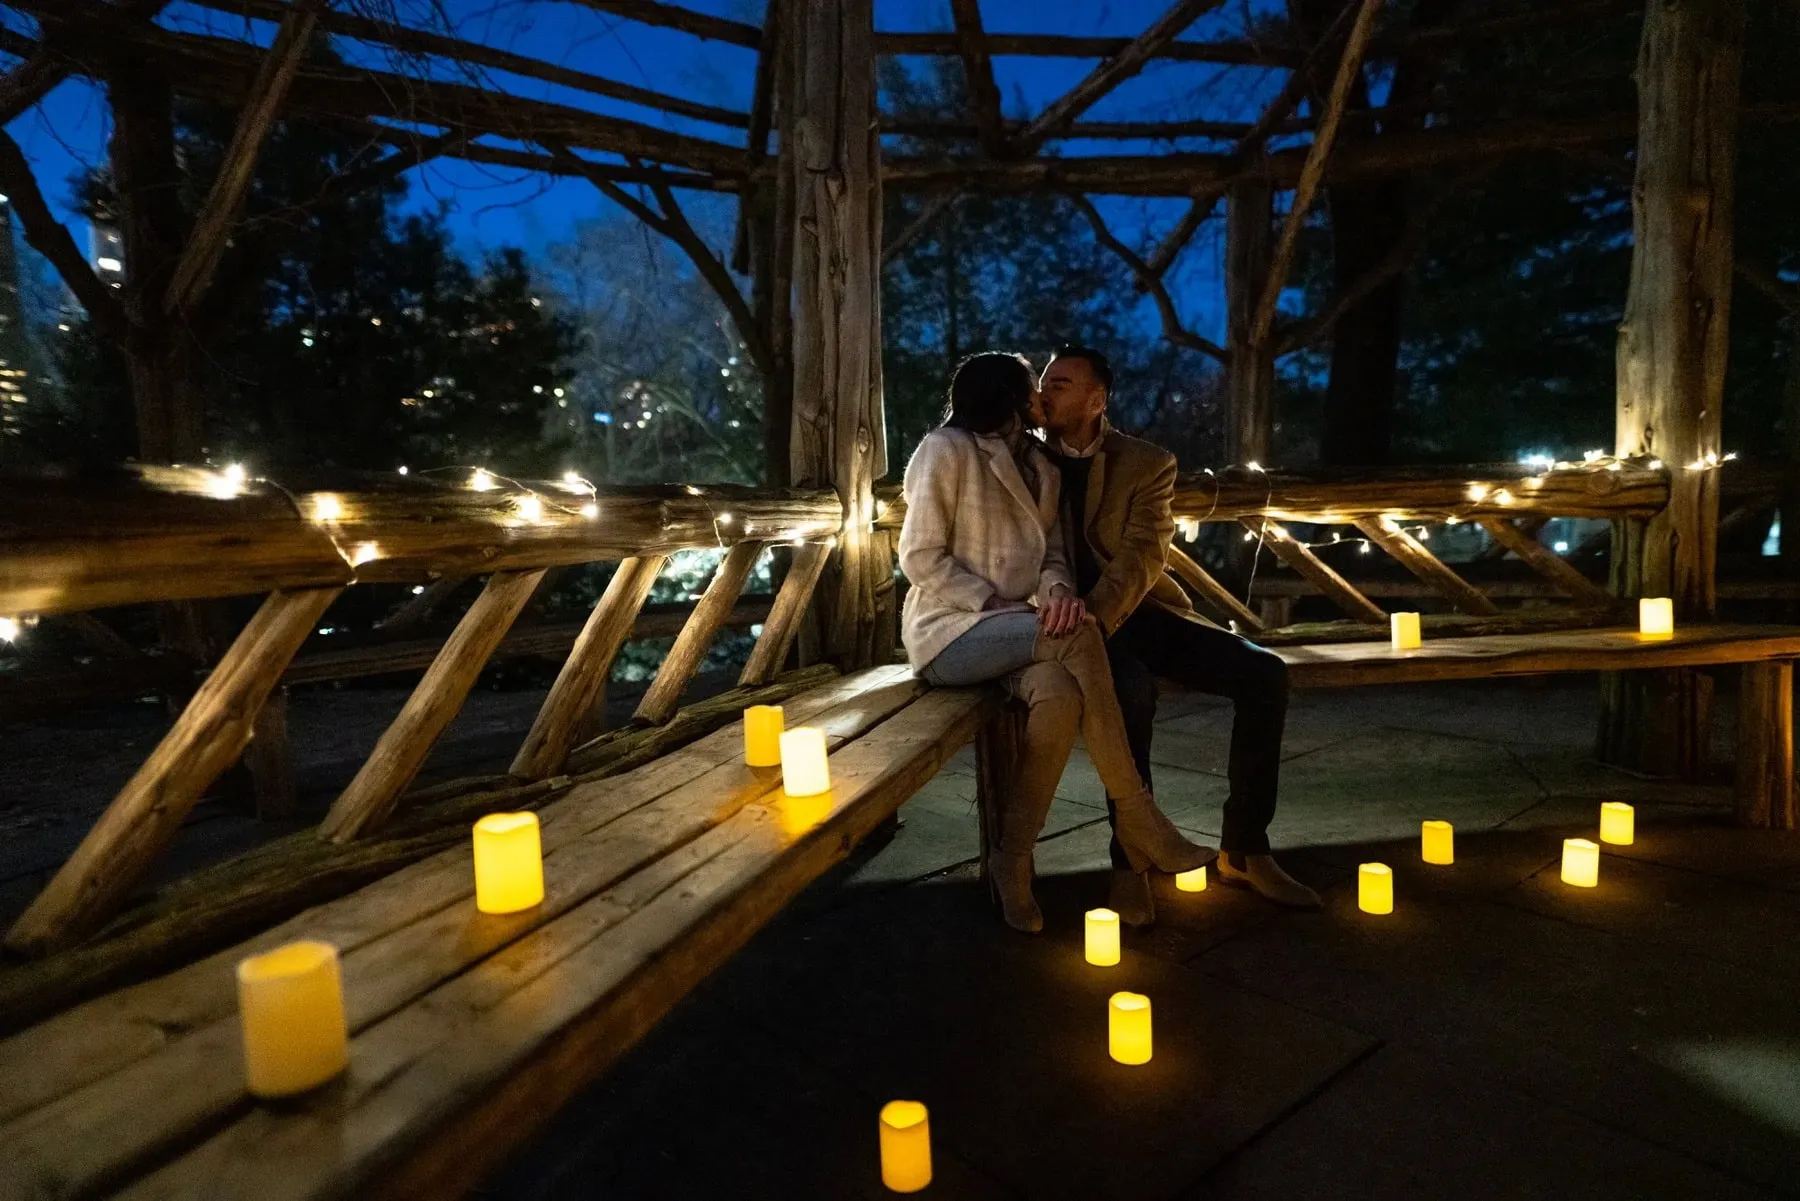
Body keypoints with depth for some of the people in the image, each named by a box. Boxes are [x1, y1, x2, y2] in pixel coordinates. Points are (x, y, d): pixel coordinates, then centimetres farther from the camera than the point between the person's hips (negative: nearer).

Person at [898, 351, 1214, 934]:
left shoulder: (1041, 468, 18)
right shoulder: (946, 450, -4)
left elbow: (1051, 554, 12)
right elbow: (920, 556, -9)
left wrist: (1057, 591, -13)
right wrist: (996, 605, -18)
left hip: (1011, 634, 6)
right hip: (949, 632, -5)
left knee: (1061, 696, -31)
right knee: (1078, 636, -31)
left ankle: (1011, 859, -16)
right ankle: (1136, 822, -20)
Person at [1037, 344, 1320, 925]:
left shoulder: (1149, 463, 4)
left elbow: (1141, 557, -10)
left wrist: (1095, 618, -28)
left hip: (1141, 612, 3)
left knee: (1265, 673, -17)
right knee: (1132, 690, -35)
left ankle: (1243, 849, -5)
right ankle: (1130, 859, -20)